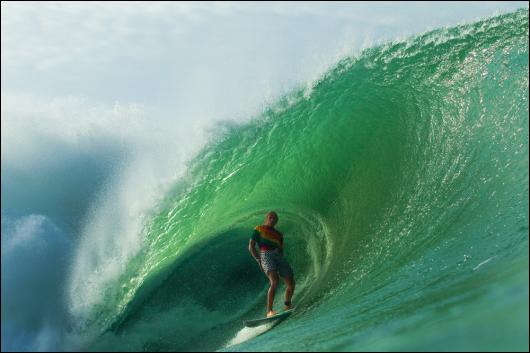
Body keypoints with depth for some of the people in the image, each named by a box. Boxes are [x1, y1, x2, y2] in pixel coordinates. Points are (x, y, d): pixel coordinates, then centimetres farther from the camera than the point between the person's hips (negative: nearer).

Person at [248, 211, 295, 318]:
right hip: (266, 256, -6)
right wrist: (259, 260, -6)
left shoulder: (279, 234, 27)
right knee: (274, 281, -28)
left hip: (279, 257, 6)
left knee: (291, 283, 1)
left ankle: (287, 306, 25)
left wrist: (281, 262, 6)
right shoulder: (258, 229, 13)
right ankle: (269, 311, -30)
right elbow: (251, 247, 6)